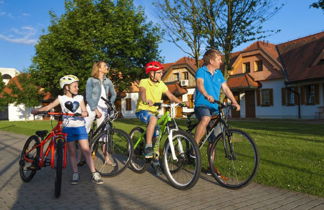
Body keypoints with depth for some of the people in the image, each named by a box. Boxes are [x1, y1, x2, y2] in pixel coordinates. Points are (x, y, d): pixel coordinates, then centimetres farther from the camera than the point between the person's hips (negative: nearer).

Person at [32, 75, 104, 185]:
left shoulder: (79, 98, 6)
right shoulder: (61, 98, 2)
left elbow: (85, 111, 1)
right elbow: (48, 107, -1)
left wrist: (84, 113, -22)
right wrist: (36, 110, -17)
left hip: (80, 127, 0)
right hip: (68, 128, 0)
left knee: (86, 151, -4)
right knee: (72, 152, 5)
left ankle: (94, 174, -1)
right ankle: (75, 174, 16)